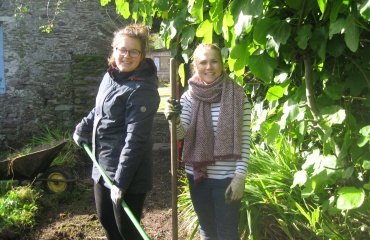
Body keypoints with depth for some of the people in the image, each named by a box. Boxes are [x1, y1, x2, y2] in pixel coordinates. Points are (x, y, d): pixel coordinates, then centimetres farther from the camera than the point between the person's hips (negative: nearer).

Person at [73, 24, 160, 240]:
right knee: (106, 220, 23)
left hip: (128, 174, -8)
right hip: (102, 167, 9)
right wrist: (83, 129, 25)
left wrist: (121, 181, -26)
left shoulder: (143, 89, -22)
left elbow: (135, 139, -26)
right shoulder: (111, 75, 4)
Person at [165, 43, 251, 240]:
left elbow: (245, 140, -7)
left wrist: (240, 176, -12)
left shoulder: (237, 96, -8)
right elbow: (181, 135, -6)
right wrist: (175, 120, -27)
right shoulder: (189, 96, 0)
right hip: (198, 175, 3)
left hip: (227, 178, -3)